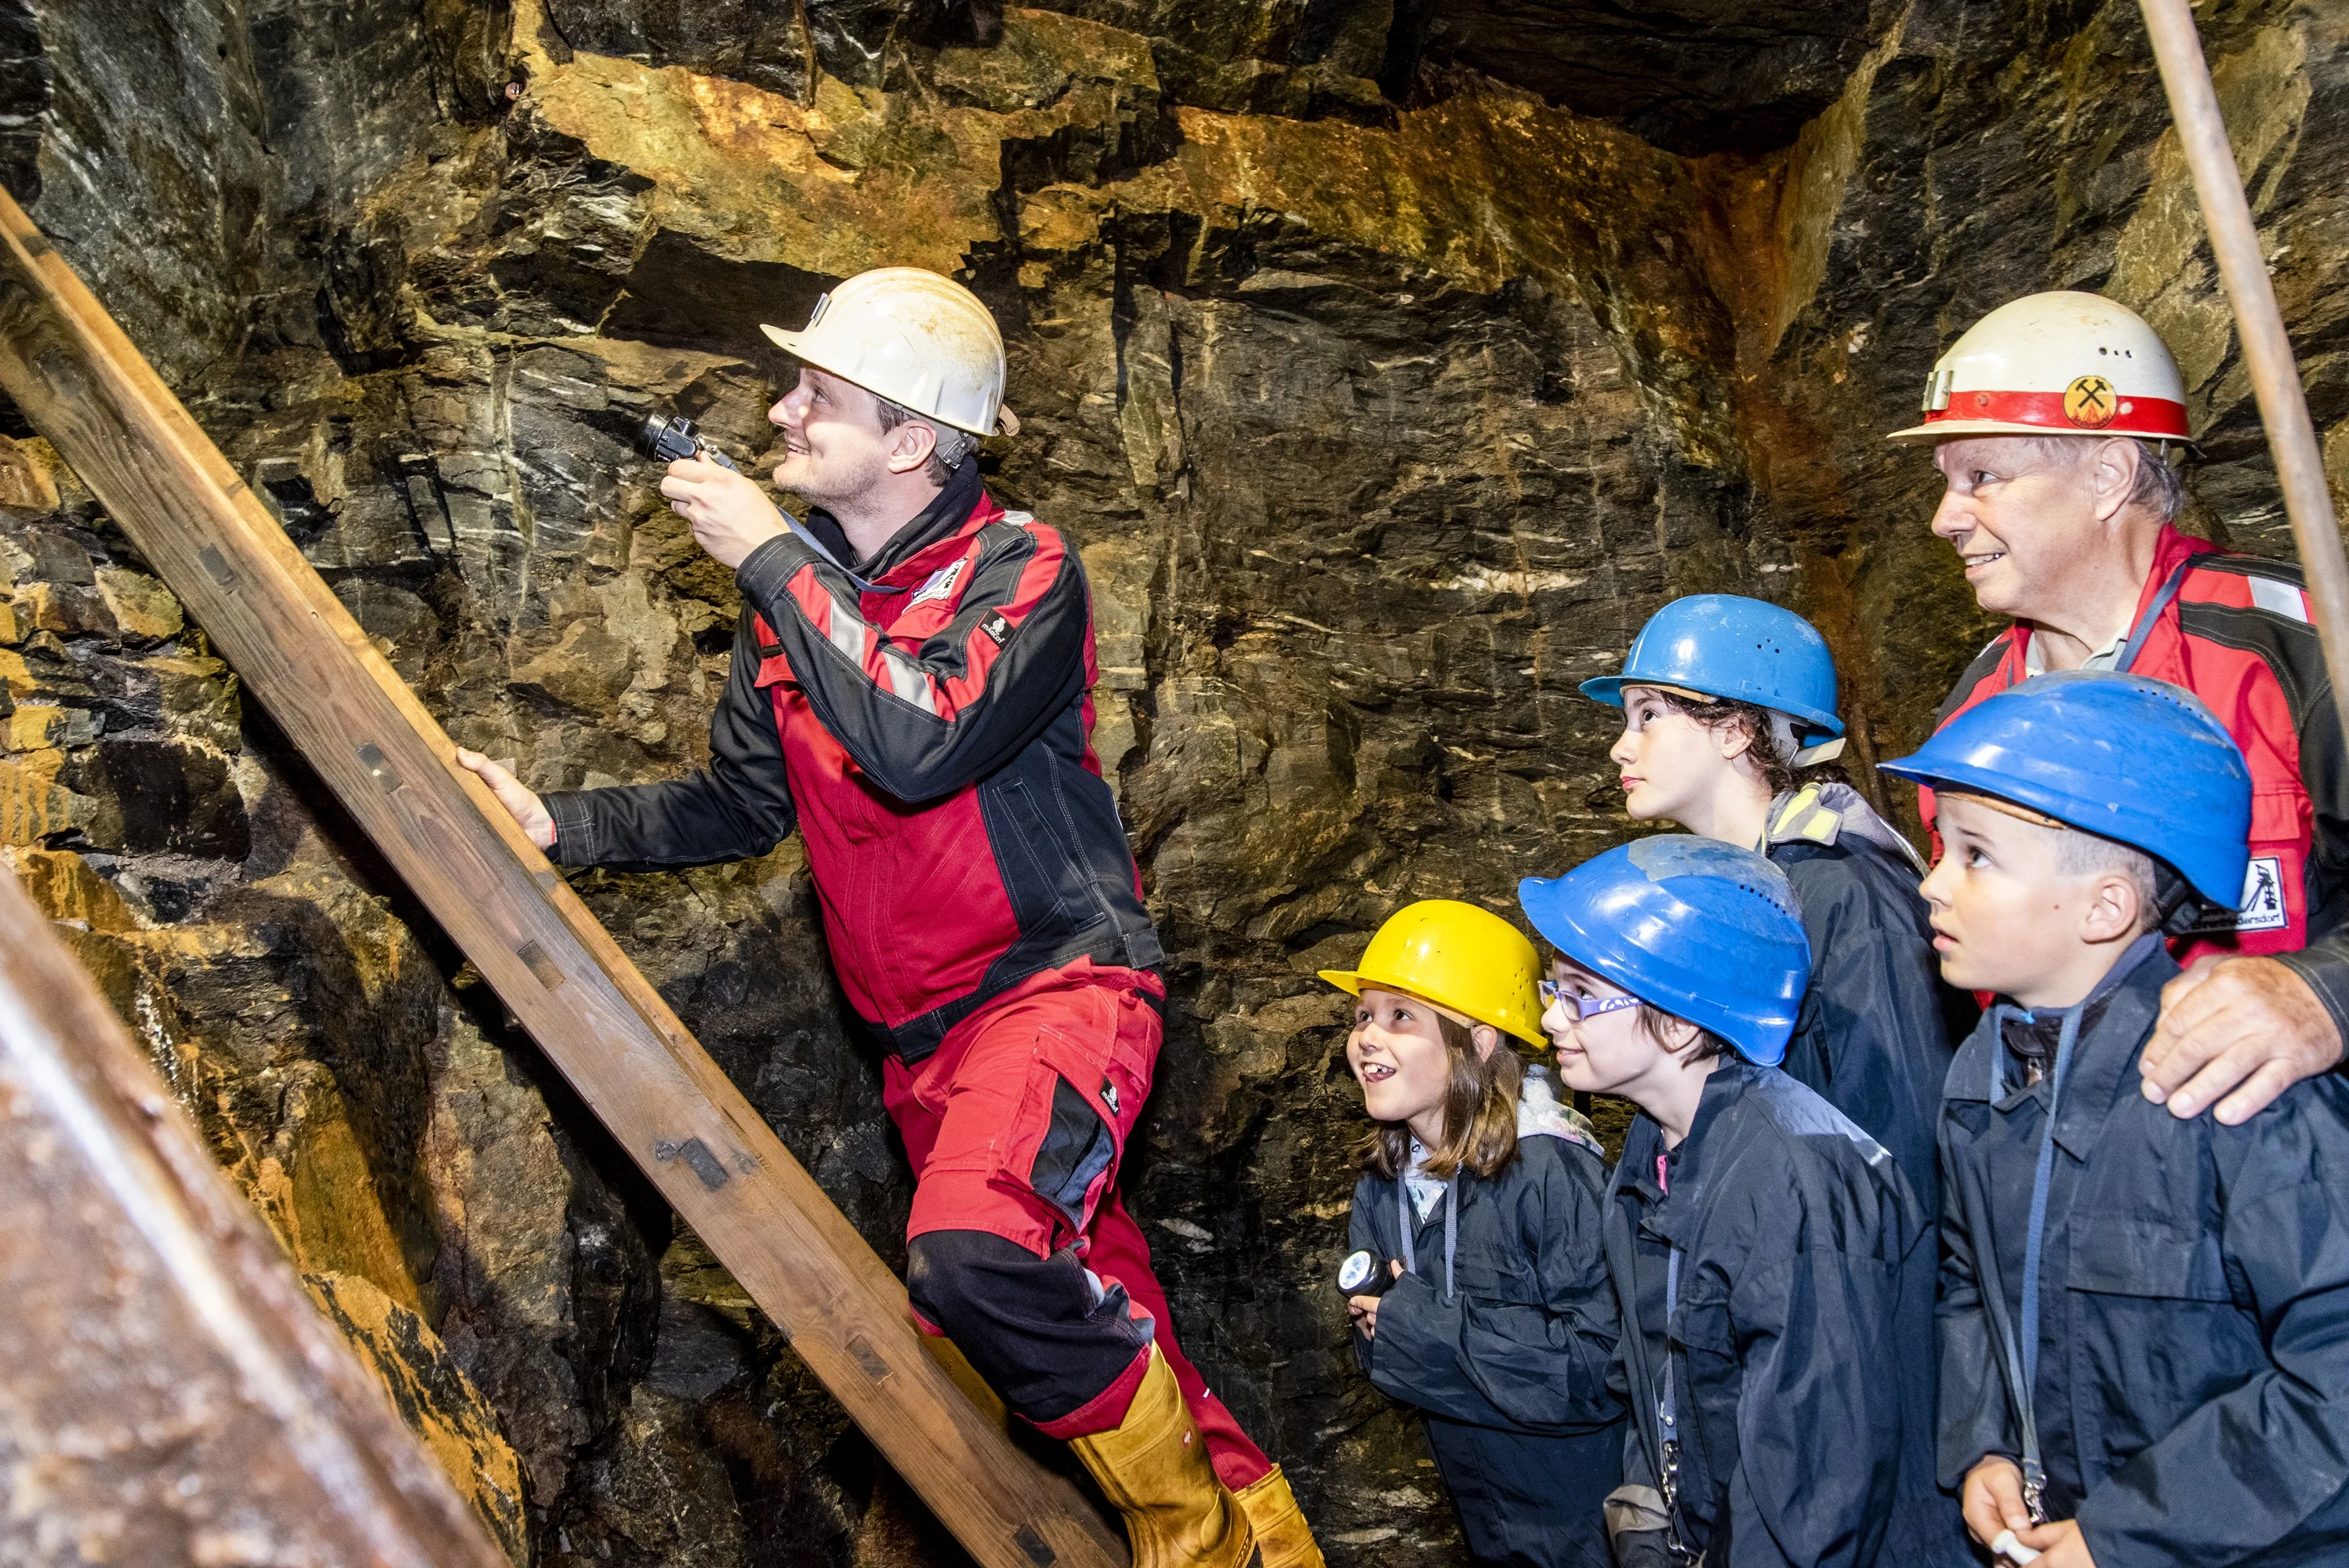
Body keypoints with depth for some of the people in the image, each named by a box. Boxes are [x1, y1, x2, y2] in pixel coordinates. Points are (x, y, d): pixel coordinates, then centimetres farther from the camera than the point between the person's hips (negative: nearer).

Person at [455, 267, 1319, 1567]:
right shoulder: (795, 585, 7)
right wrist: (558, 822, 0)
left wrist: (773, 561, -22)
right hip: (921, 1030, 7)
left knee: (974, 1249, -31)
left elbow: (919, 747, -30)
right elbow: (744, 803, 13)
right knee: (1075, 1309, 13)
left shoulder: (1019, 569, -12)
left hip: (1055, 979, -7)